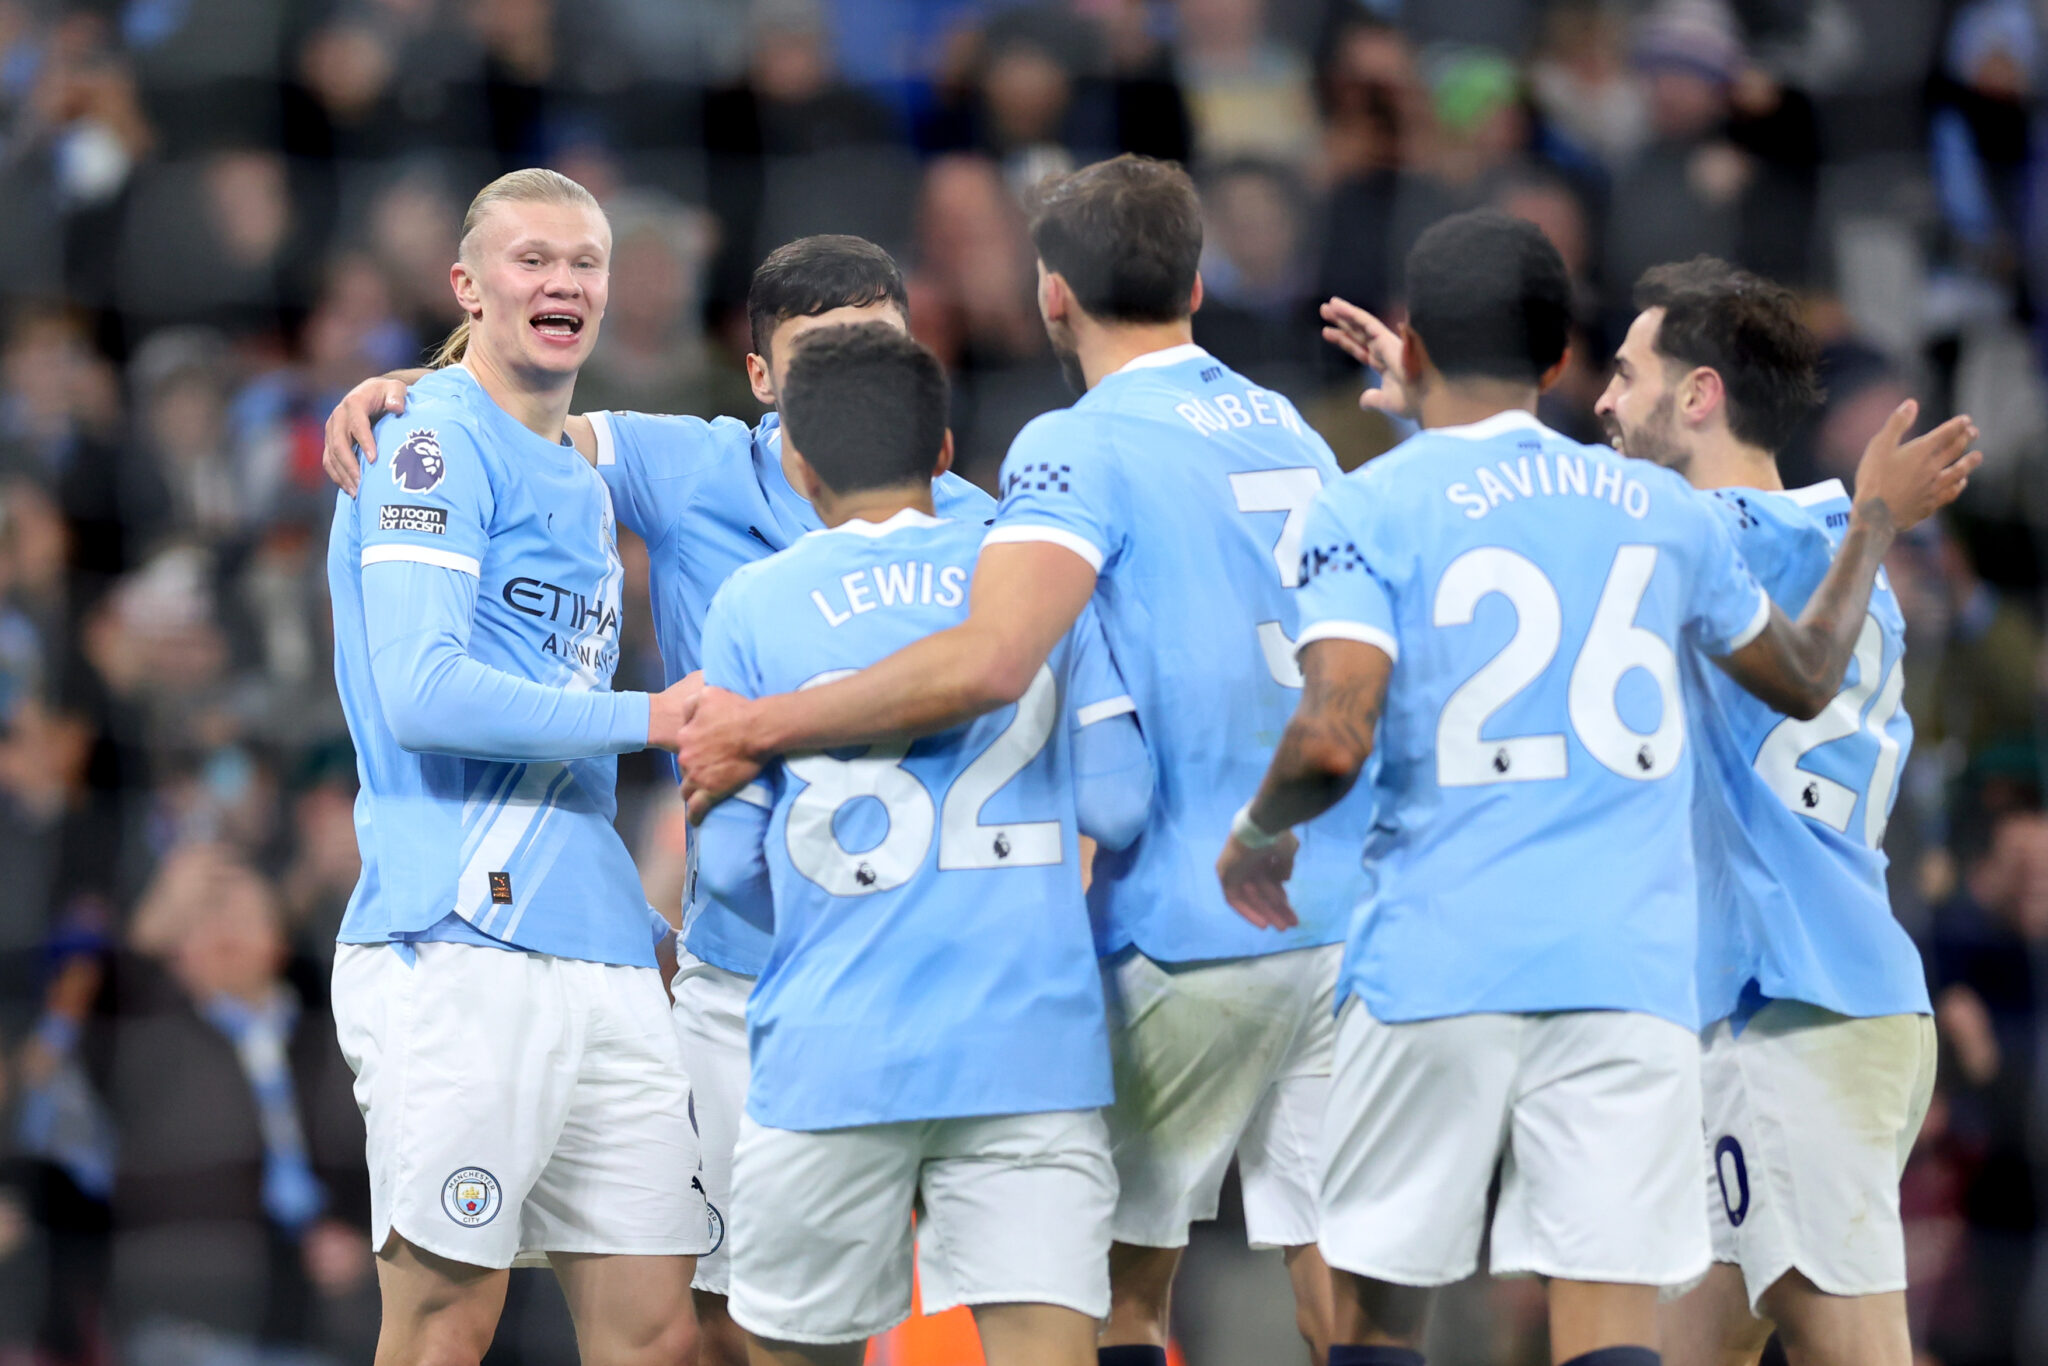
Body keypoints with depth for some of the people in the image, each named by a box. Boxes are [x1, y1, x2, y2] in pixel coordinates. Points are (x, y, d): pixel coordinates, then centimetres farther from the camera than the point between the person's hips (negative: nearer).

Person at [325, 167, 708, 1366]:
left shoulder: (583, 483, 22)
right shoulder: (436, 445, -4)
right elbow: (422, 694, -16)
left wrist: (647, 925, 18)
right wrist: (651, 717, -11)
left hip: (598, 953, 8)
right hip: (458, 947, -8)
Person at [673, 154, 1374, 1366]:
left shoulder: (1084, 448, -9)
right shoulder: (1294, 435, 15)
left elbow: (989, 662, -24)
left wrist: (765, 723, -17)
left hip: (1189, 934, -6)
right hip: (1346, 920, 6)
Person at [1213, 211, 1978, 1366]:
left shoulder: (1372, 509, 0)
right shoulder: (1663, 509, 12)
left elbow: (1332, 741, -13)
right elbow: (1808, 677, 28)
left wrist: (1258, 834, 8)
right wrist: (1875, 521, 44)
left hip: (1438, 963, -2)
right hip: (1631, 969, 2)